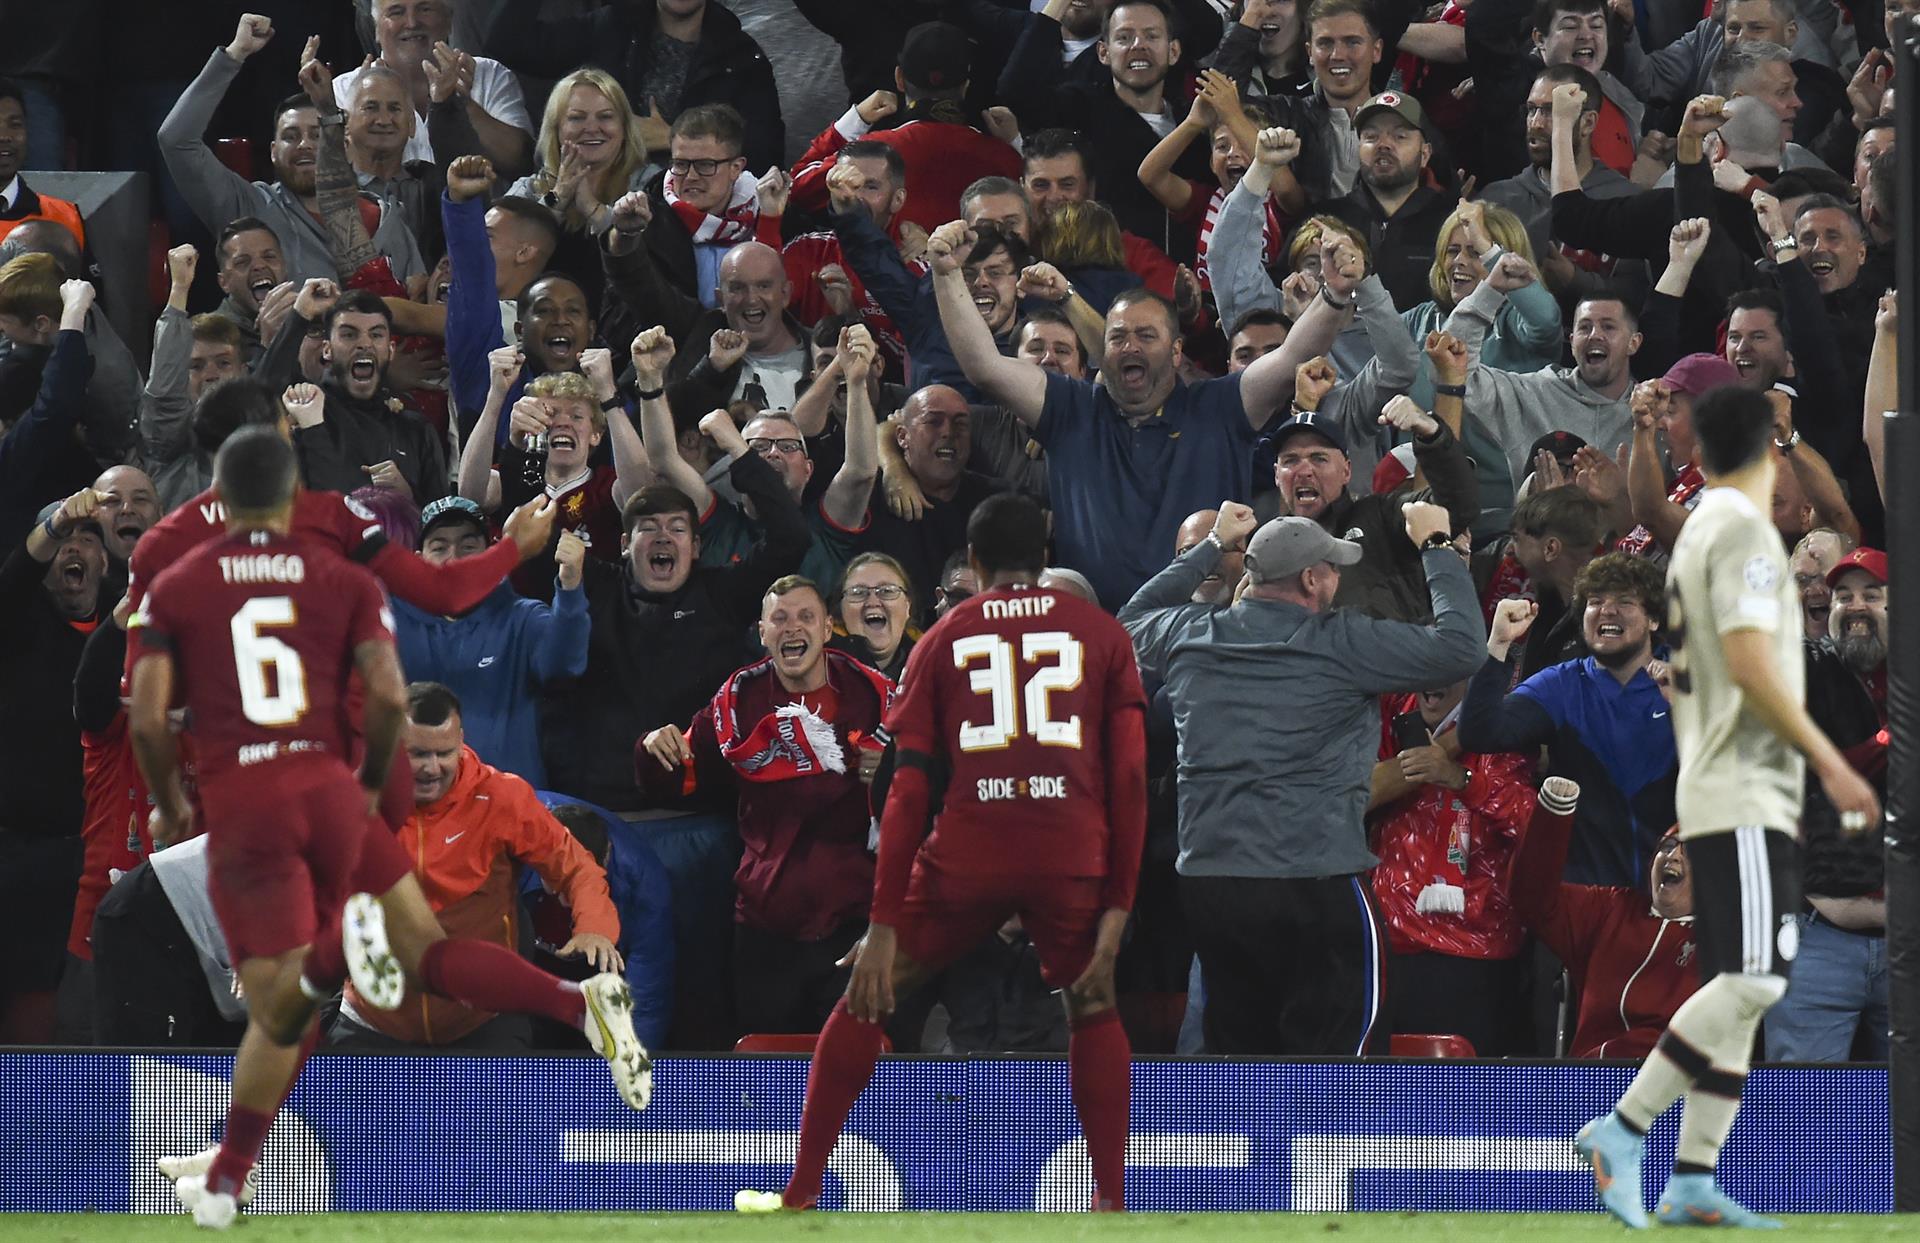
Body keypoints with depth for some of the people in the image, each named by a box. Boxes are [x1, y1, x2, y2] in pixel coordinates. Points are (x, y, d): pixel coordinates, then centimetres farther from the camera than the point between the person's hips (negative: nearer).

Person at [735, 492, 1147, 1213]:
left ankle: (800, 1196, 15)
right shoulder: (1102, 635, 13)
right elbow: (1130, 776, 4)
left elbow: (910, 790, 7)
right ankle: (1113, 1205, 13)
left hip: (968, 856, 0)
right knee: (1092, 1010, 25)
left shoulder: (944, 640, 13)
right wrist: (1119, 906, 6)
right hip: (1074, 857, 0)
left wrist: (884, 924, 5)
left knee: (863, 1003, 18)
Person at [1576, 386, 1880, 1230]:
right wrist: (1830, 763, -15)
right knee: (1753, 979, -15)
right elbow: (1750, 666, -18)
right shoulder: (1744, 531, -11)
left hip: (1710, 796, 10)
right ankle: (1625, 1127, -16)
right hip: (1744, 798, -10)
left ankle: (1693, 1177, 3)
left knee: (1736, 987, 7)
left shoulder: (1697, 532, 17)